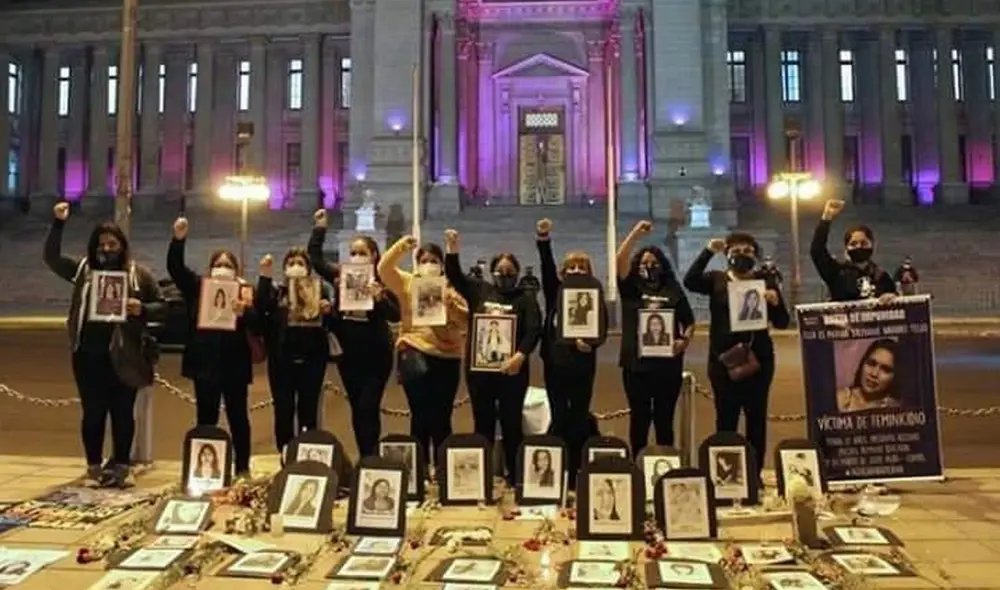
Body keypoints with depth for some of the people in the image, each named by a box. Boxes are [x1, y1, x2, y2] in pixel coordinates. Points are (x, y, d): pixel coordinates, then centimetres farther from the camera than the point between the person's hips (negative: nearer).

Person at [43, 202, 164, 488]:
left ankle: (120, 466, 16)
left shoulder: (139, 274, 2)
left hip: (124, 356, -2)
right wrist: (58, 223, -7)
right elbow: (51, 258, 2)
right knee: (93, 412, 9)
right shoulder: (83, 269, 9)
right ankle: (94, 466, 21)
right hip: (89, 356, 2)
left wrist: (142, 310, -17)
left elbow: (162, 307, 3)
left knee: (122, 413, 6)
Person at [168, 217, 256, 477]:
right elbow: (174, 268, -1)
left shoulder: (245, 292, 2)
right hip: (204, 362, 2)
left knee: (237, 416, 7)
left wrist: (243, 313, -27)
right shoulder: (197, 286, 9)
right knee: (205, 417, 8)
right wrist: (179, 239, -14)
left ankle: (243, 467, 15)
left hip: (234, 364, -1)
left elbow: (257, 327, -7)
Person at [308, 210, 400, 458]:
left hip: (376, 355, -4)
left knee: (368, 407, -6)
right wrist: (320, 227, 6)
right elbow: (315, 257, 9)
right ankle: (363, 457, 24)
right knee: (356, 408, 12)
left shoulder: (383, 281, -8)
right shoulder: (341, 275, 2)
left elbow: (396, 315, -14)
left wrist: (379, 297, -30)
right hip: (348, 354, 4)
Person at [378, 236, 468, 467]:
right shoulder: (407, 283, 9)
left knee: (441, 416, 7)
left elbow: (466, 320, 1)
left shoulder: (451, 289, 11)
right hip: (415, 351, -2)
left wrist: (450, 305, -15)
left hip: (447, 356, 2)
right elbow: (384, 269, -5)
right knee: (420, 412, -10)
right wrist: (402, 246, -13)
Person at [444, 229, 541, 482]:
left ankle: (514, 476, 14)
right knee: (483, 423, 10)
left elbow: (534, 330, -8)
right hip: (479, 368, 2)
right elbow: (454, 275, 2)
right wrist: (452, 250, -15)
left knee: (511, 423, 5)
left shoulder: (526, 297, 3)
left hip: (511, 370, -2)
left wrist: (520, 356, -23)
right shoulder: (479, 290, 10)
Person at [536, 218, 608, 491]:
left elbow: (602, 331, -5)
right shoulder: (555, 293, 6)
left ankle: (576, 476, 16)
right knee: (559, 419, 4)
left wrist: (591, 342, -27)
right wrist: (544, 240, -23)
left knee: (579, 419, 7)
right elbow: (547, 268, -9)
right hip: (555, 363, 0)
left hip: (583, 365, 0)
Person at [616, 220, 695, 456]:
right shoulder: (631, 288, 6)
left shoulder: (673, 291, 10)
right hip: (636, 363, -1)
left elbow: (690, 322, 12)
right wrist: (635, 234, -15)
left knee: (664, 419, 9)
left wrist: (685, 340, -8)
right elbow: (619, 262, -10)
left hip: (668, 364, 1)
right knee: (639, 418, 6)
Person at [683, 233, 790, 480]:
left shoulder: (765, 282, 7)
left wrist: (775, 302, -16)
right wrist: (708, 252, -17)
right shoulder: (716, 279, 6)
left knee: (756, 418, 7)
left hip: (758, 357, 1)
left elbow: (782, 323, 3)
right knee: (726, 418, 1)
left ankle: (755, 474, 17)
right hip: (723, 358, -1)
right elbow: (689, 281, -14)